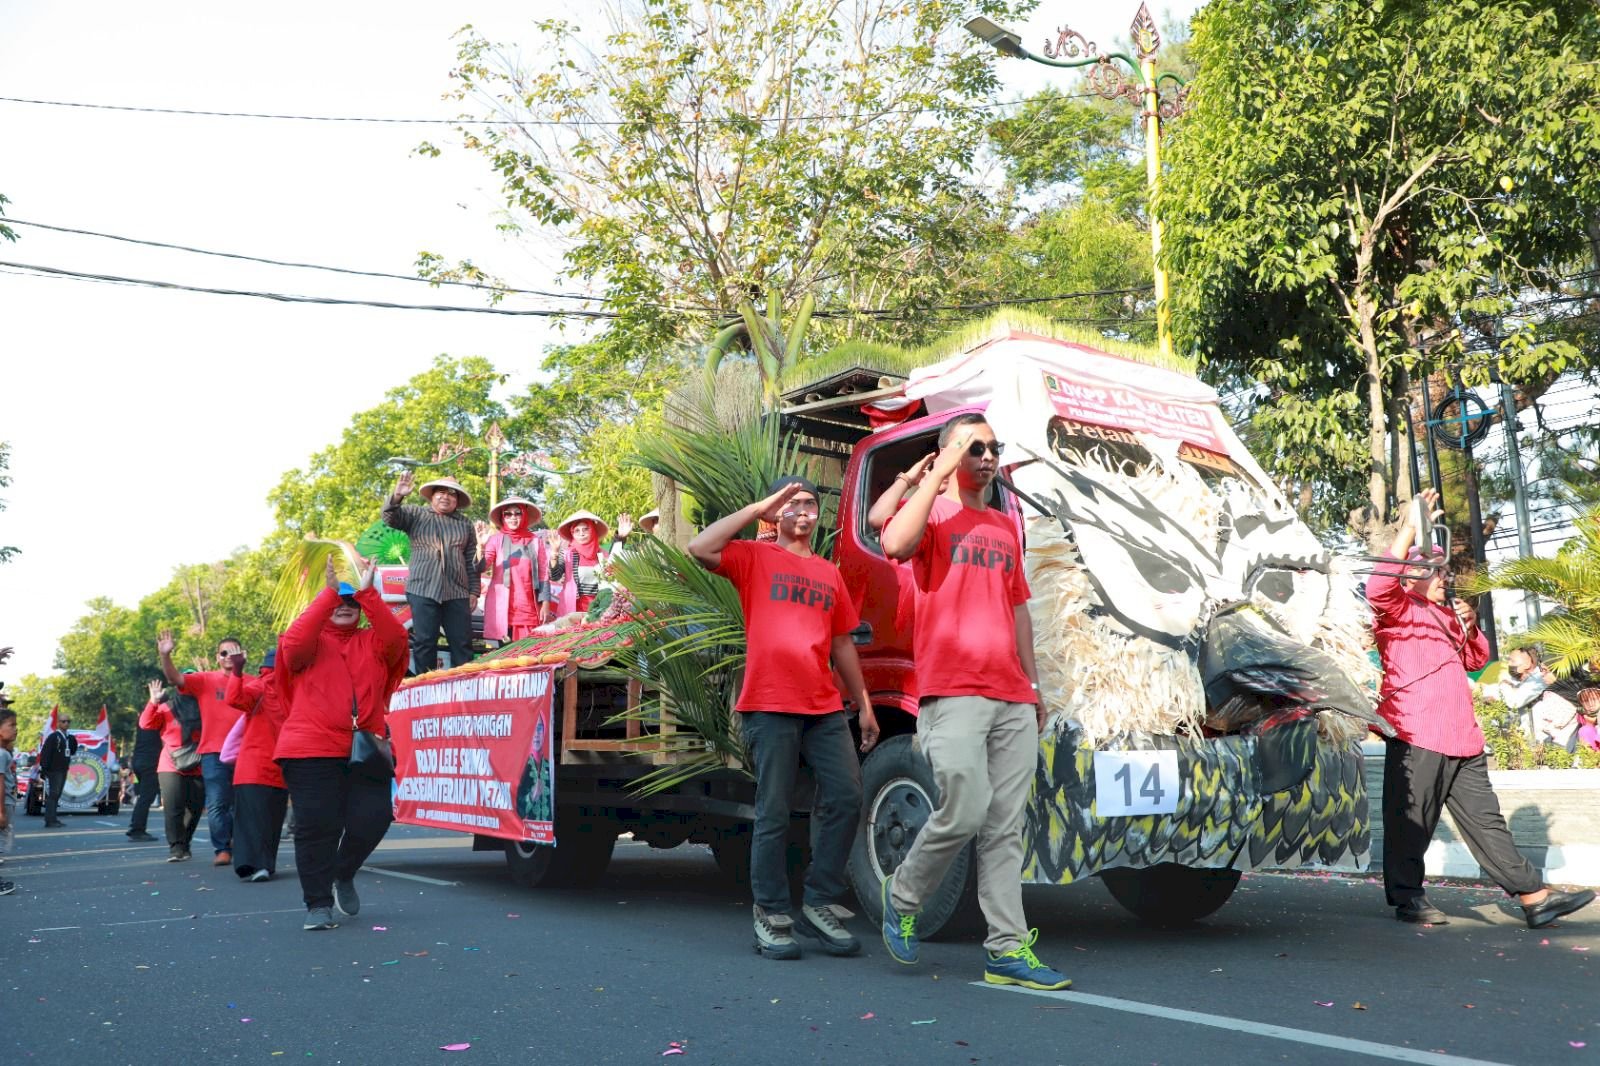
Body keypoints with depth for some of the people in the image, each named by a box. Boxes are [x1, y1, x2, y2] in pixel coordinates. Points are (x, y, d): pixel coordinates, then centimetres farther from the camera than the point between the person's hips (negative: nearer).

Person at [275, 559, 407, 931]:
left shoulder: (372, 643, 15)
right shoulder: (312, 642, 10)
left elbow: (397, 638, -8)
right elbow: (293, 641, -14)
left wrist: (367, 593, -15)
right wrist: (330, 590, -17)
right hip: (312, 750, -2)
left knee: (373, 818, -7)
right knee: (317, 826, -4)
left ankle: (343, 874, 21)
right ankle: (318, 903, 8)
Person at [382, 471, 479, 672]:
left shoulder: (464, 524, 15)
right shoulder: (415, 515, 10)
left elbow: (472, 561, 14)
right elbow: (390, 518, -7)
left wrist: (474, 591, 9)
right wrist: (397, 496, -26)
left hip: (457, 592, 2)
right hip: (423, 590, -2)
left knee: (462, 643, 1)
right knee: (424, 642, -1)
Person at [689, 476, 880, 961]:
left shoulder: (829, 573, 19)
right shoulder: (755, 557, 5)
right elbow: (700, 549, -14)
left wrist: (864, 704, 20)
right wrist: (757, 508, -6)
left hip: (825, 707, 5)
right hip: (770, 706, -5)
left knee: (845, 797, -2)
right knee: (773, 813, -2)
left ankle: (820, 904, 11)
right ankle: (771, 916, 9)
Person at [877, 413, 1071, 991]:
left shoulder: (1006, 526, 22)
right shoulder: (932, 512, 3)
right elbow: (894, 544, -21)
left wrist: (1033, 683, 22)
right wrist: (939, 473, -11)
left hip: (1012, 699, 6)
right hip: (953, 693, -6)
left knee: (1005, 826, 3)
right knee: (966, 810, -13)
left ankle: (1009, 948, 7)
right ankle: (902, 896, 13)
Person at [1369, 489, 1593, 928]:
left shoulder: (1447, 615, 27)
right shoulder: (1399, 609, 1)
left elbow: (1476, 659, 34)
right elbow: (1378, 586, -22)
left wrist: (1470, 627, 12)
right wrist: (1410, 528, -23)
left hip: (1462, 740, 9)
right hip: (1416, 737, -8)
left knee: (1485, 820, 11)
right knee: (1411, 822, -4)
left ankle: (1534, 896, 12)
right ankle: (1406, 897, 5)